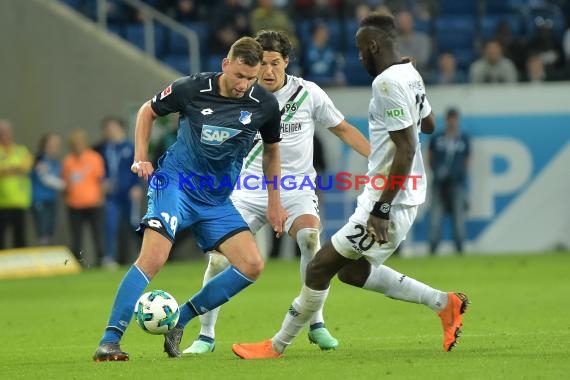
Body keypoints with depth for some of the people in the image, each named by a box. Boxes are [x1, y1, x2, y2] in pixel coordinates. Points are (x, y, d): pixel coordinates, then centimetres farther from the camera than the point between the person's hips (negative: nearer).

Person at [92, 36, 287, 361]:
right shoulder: (192, 89, -12)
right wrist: (141, 158, -5)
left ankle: (179, 322, 2)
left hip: (218, 199, 4)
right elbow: (148, 111, 6)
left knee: (253, 266, -9)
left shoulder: (265, 104, -5)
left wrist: (274, 203, 14)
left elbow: (271, 149, 14)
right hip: (176, 184, -4)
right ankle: (110, 340, -21)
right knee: (153, 258, -24)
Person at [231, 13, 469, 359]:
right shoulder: (411, 74, 9)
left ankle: (278, 346, 8)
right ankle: (444, 302, 17)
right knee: (351, 271, 19)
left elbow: (406, 150, -25)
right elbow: (429, 125, 26)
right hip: (403, 197, 10)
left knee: (322, 266, -3)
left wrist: (381, 210, -25)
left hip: (388, 201, -10)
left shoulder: (388, 83, -20)